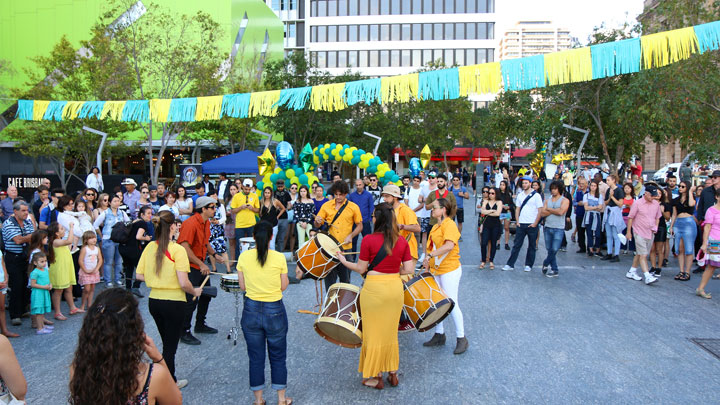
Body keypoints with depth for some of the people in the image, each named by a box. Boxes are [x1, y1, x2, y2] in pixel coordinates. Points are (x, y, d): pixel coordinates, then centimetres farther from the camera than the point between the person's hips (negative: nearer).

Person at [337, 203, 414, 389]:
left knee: (374, 332, 10)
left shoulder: (369, 239, -13)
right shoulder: (402, 241, -1)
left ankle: (376, 377, 20)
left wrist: (343, 261, 9)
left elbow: (361, 269, -7)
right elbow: (409, 270, -1)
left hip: (374, 288, -4)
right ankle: (393, 373, 28)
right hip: (395, 287, 4)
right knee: (391, 331, 19)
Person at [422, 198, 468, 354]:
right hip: (436, 270, 9)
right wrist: (428, 264, 8)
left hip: (449, 270, -9)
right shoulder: (435, 227, 14)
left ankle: (462, 339, 9)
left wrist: (430, 255, -32)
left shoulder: (449, 224, -15)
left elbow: (449, 245, -31)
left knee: (451, 304, -4)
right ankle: (439, 335, 25)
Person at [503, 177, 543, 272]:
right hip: (521, 224, 3)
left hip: (532, 225, -3)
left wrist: (535, 223, -10)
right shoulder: (520, 195, 9)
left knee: (532, 246, 6)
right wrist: (517, 221, 2)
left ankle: (528, 265, 17)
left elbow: (540, 211, -5)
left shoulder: (536, 195, -4)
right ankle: (510, 264, 6)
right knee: (516, 245, 4)